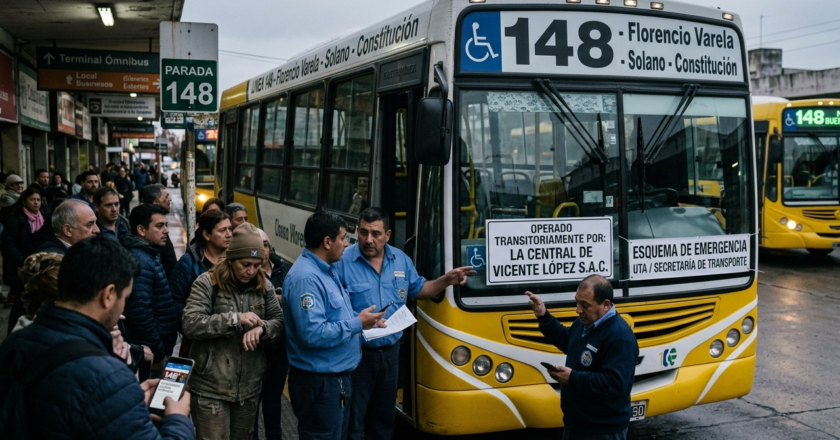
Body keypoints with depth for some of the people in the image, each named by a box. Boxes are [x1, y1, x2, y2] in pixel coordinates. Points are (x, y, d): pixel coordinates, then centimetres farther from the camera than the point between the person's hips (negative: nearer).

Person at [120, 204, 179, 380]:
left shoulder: (149, 255, 12)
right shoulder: (140, 260, -21)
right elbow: (140, 312, -27)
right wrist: (158, 354, -19)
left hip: (155, 349, 10)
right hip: (149, 355, -10)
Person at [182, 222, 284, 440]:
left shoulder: (263, 285, 4)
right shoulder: (207, 283, -10)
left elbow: (280, 321, 3)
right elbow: (190, 324, -19)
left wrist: (261, 328, -20)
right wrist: (235, 319, -25)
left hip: (249, 387, 5)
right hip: (211, 389, -5)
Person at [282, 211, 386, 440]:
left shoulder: (325, 271, 10)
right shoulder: (305, 278, -24)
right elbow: (313, 333, -31)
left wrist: (361, 318, 3)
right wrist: (357, 324, -22)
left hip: (337, 376, 11)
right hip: (319, 382, -11)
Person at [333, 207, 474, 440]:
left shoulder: (401, 259, 4)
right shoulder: (343, 261, -15)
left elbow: (418, 289, 16)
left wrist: (446, 280, 1)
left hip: (390, 351, 5)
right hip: (357, 353, -5)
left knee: (384, 417, 20)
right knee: (350, 420, 5)